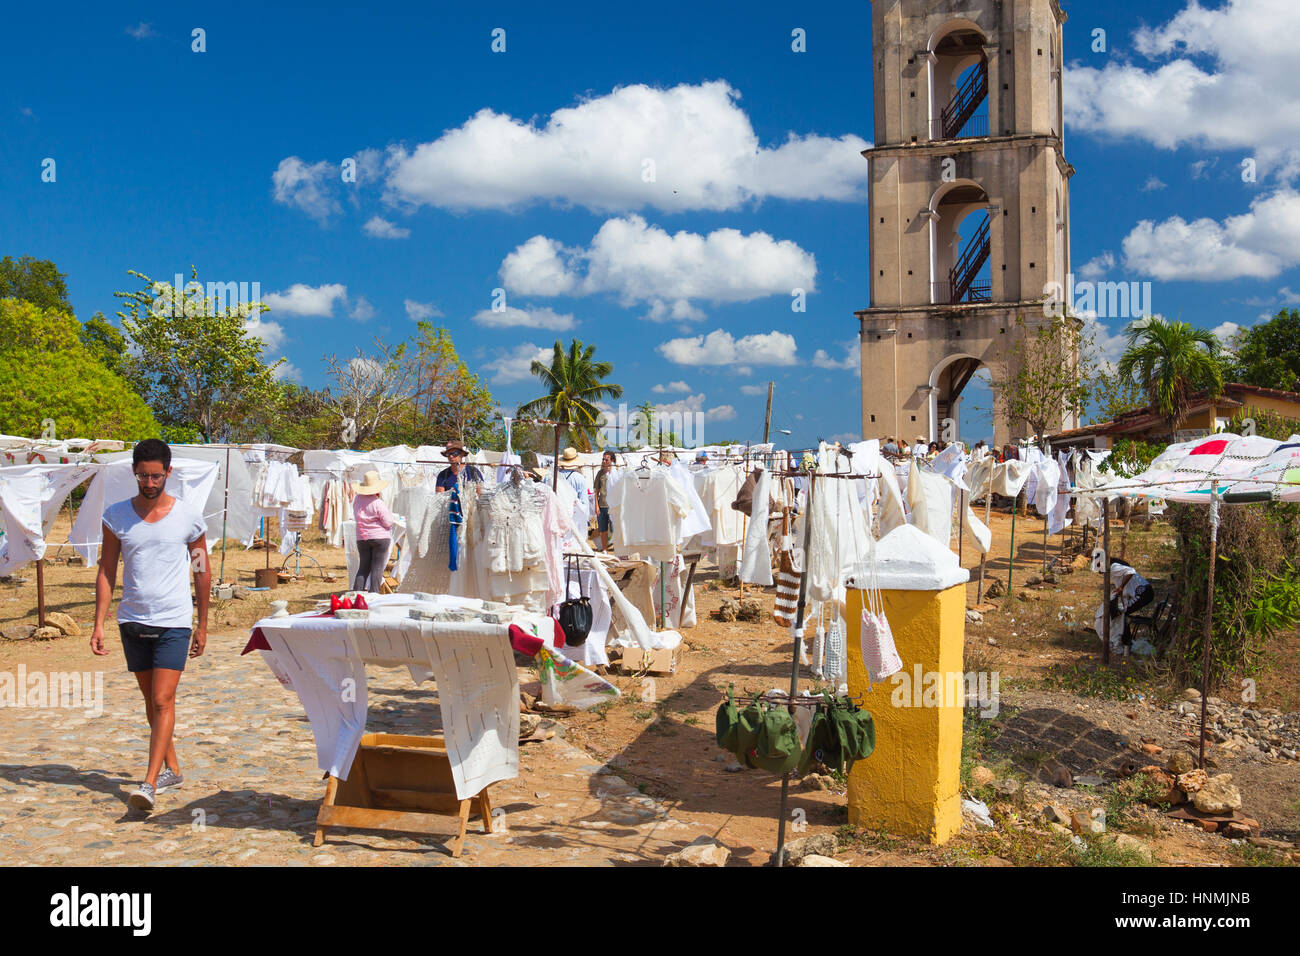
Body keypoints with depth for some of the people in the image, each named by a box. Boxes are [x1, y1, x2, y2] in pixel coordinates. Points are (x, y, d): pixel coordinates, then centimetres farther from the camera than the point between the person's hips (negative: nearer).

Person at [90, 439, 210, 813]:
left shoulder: (189, 517, -4)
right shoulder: (116, 516, 2)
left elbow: (202, 572, 4)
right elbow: (107, 571, 5)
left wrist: (202, 624, 6)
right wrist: (98, 624, -3)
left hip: (174, 622, -3)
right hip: (133, 621, 3)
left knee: (163, 701, -11)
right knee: (151, 701, 13)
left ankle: (150, 783, -11)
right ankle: (171, 769, 28)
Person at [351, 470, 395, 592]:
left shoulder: (357, 499, 3)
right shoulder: (378, 503, -15)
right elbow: (388, 522, -12)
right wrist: (390, 514, 6)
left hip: (362, 538, 6)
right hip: (380, 537, -5)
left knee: (363, 567, 12)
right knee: (377, 567, 0)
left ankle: (356, 592, 7)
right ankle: (373, 594, -2)